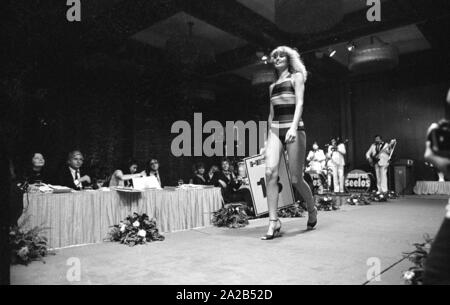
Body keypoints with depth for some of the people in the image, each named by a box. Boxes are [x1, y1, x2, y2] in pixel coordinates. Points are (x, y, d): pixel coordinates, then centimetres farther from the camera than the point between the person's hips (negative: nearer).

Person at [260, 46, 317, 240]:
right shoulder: (272, 86, 24)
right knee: (270, 172, -16)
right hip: (275, 130, 5)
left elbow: (299, 103, -5)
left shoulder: (296, 77, 9)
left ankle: (312, 210, 24)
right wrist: (268, 139, 16)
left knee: (296, 179, -4)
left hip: (293, 129, -4)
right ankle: (274, 222, -13)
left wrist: (293, 127, -20)